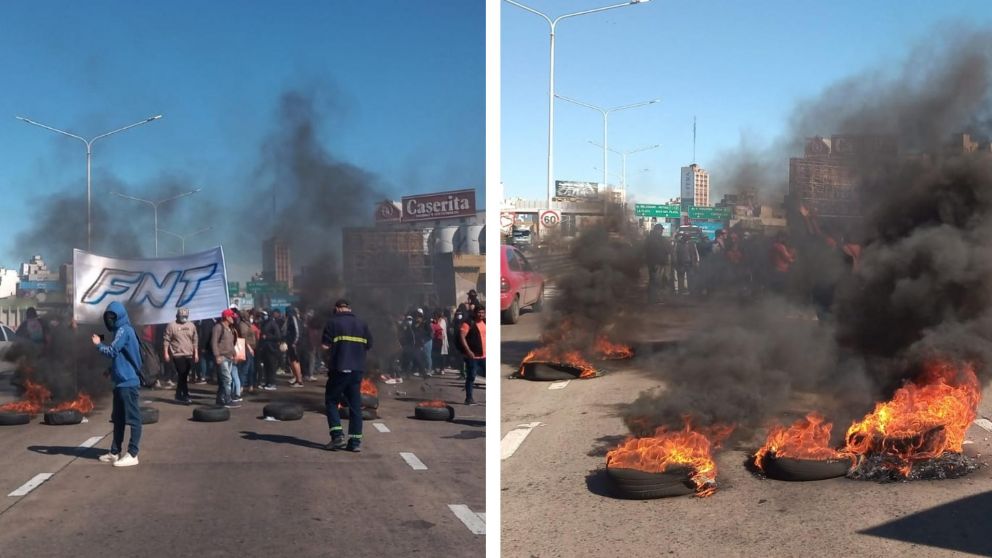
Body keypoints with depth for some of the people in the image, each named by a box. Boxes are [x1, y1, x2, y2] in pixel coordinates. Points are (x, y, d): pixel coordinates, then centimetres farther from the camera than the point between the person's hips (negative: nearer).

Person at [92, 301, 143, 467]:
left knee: (133, 418, -8)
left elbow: (112, 351, -17)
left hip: (127, 382, -11)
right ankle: (115, 452, 23)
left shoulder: (124, 331, -13)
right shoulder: (122, 330, 18)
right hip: (122, 381, 11)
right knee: (118, 418, 15)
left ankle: (132, 454, -7)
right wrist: (112, 370, 15)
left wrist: (99, 344, 0)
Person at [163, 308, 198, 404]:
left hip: (189, 355, 5)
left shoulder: (191, 325, 10)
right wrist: (166, 353, -8)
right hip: (178, 355, -5)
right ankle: (185, 395, -3)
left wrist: (196, 353, 10)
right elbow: (166, 340, -4)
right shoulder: (171, 326, -4)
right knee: (182, 375, -7)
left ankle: (179, 395, 20)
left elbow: (195, 340, 13)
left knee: (184, 376, 9)